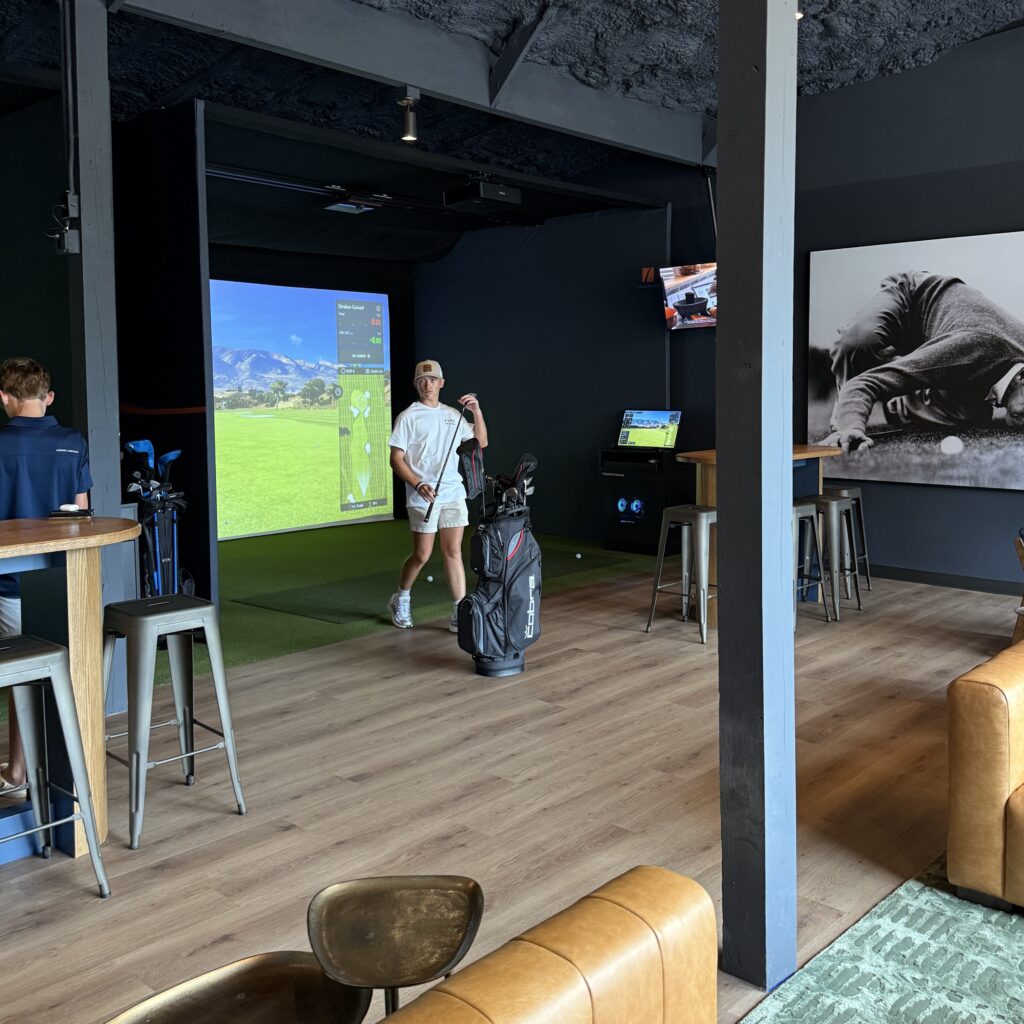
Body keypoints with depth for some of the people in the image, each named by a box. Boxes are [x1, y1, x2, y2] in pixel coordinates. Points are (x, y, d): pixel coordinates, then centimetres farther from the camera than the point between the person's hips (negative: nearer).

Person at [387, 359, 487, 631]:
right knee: (422, 555, 2)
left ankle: (459, 614, 1)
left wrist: (477, 411, -1)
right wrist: (418, 485, -20)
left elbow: (481, 442, 13)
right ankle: (400, 601, 27)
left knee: (454, 552, 0)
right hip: (423, 496, -4)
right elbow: (396, 459, -7)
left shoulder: (453, 415, 12)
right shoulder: (408, 417, -2)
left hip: (454, 494, 4)